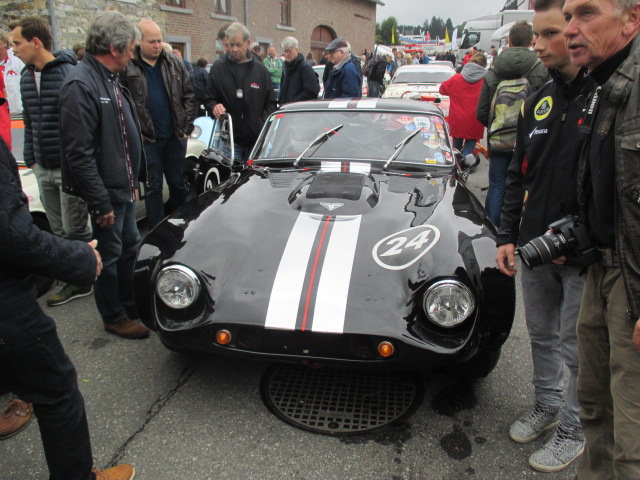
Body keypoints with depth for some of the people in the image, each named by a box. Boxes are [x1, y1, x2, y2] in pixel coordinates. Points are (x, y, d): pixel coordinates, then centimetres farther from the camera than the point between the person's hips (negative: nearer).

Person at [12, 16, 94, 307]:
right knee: (59, 232, 11)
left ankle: (85, 279, 18)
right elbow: (29, 123, 18)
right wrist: (30, 159, 15)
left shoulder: (70, 75, -12)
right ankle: (77, 281, 22)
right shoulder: (26, 78, 12)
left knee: (75, 231, 1)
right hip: (43, 169, 7)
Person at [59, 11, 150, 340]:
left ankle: (130, 304, 37)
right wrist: (101, 203, -21)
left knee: (129, 246, 19)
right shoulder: (81, 85, -20)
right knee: (109, 254, 6)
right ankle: (114, 317, 24)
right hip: (105, 192, -9)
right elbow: (79, 154, -23)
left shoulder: (111, 80, 10)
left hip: (124, 187, 9)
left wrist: (133, 181, 16)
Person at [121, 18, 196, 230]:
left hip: (175, 136, 3)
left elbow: (189, 96, 7)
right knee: (153, 187, 5)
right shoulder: (128, 68, -4)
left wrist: (186, 127, 0)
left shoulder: (174, 63, 5)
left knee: (177, 183, 14)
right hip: (147, 139, -3)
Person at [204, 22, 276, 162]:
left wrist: (264, 125, -4)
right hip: (229, 139, -1)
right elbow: (208, 99, 9)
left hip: (257, 139, 2)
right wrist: (214, 107, -15)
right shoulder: (218, 69, 6)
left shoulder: (260, 69, 10)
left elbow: (271, 102, 11)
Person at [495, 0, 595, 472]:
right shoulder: (539, 102, 6)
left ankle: (574, 429, 30)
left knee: (578, 348, 9)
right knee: (542, 336, 20)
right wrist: (508, 236, 6)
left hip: (586, 255, -5)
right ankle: (547, 406, 41)